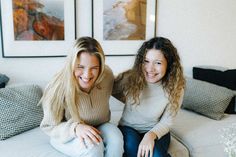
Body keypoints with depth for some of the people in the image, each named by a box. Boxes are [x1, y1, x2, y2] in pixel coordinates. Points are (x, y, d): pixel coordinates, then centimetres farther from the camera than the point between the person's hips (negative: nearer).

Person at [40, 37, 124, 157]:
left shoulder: (107, 75, -19)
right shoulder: (59, 88, -30)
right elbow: (49, 127, -18)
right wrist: (75, 128, -36)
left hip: (97, 127, 4)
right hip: (66, 136, -3)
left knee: (116, 138, -26)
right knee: (93, 147, -32)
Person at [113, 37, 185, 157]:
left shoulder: (175, 89, -16)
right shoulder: (128, 78, -17)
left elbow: (166, 123, -10)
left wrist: (151, 134, -29)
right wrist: (128, 99, -10)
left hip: (156, 131, 0)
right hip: (128, 127, 1)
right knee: (132, 147, -32)